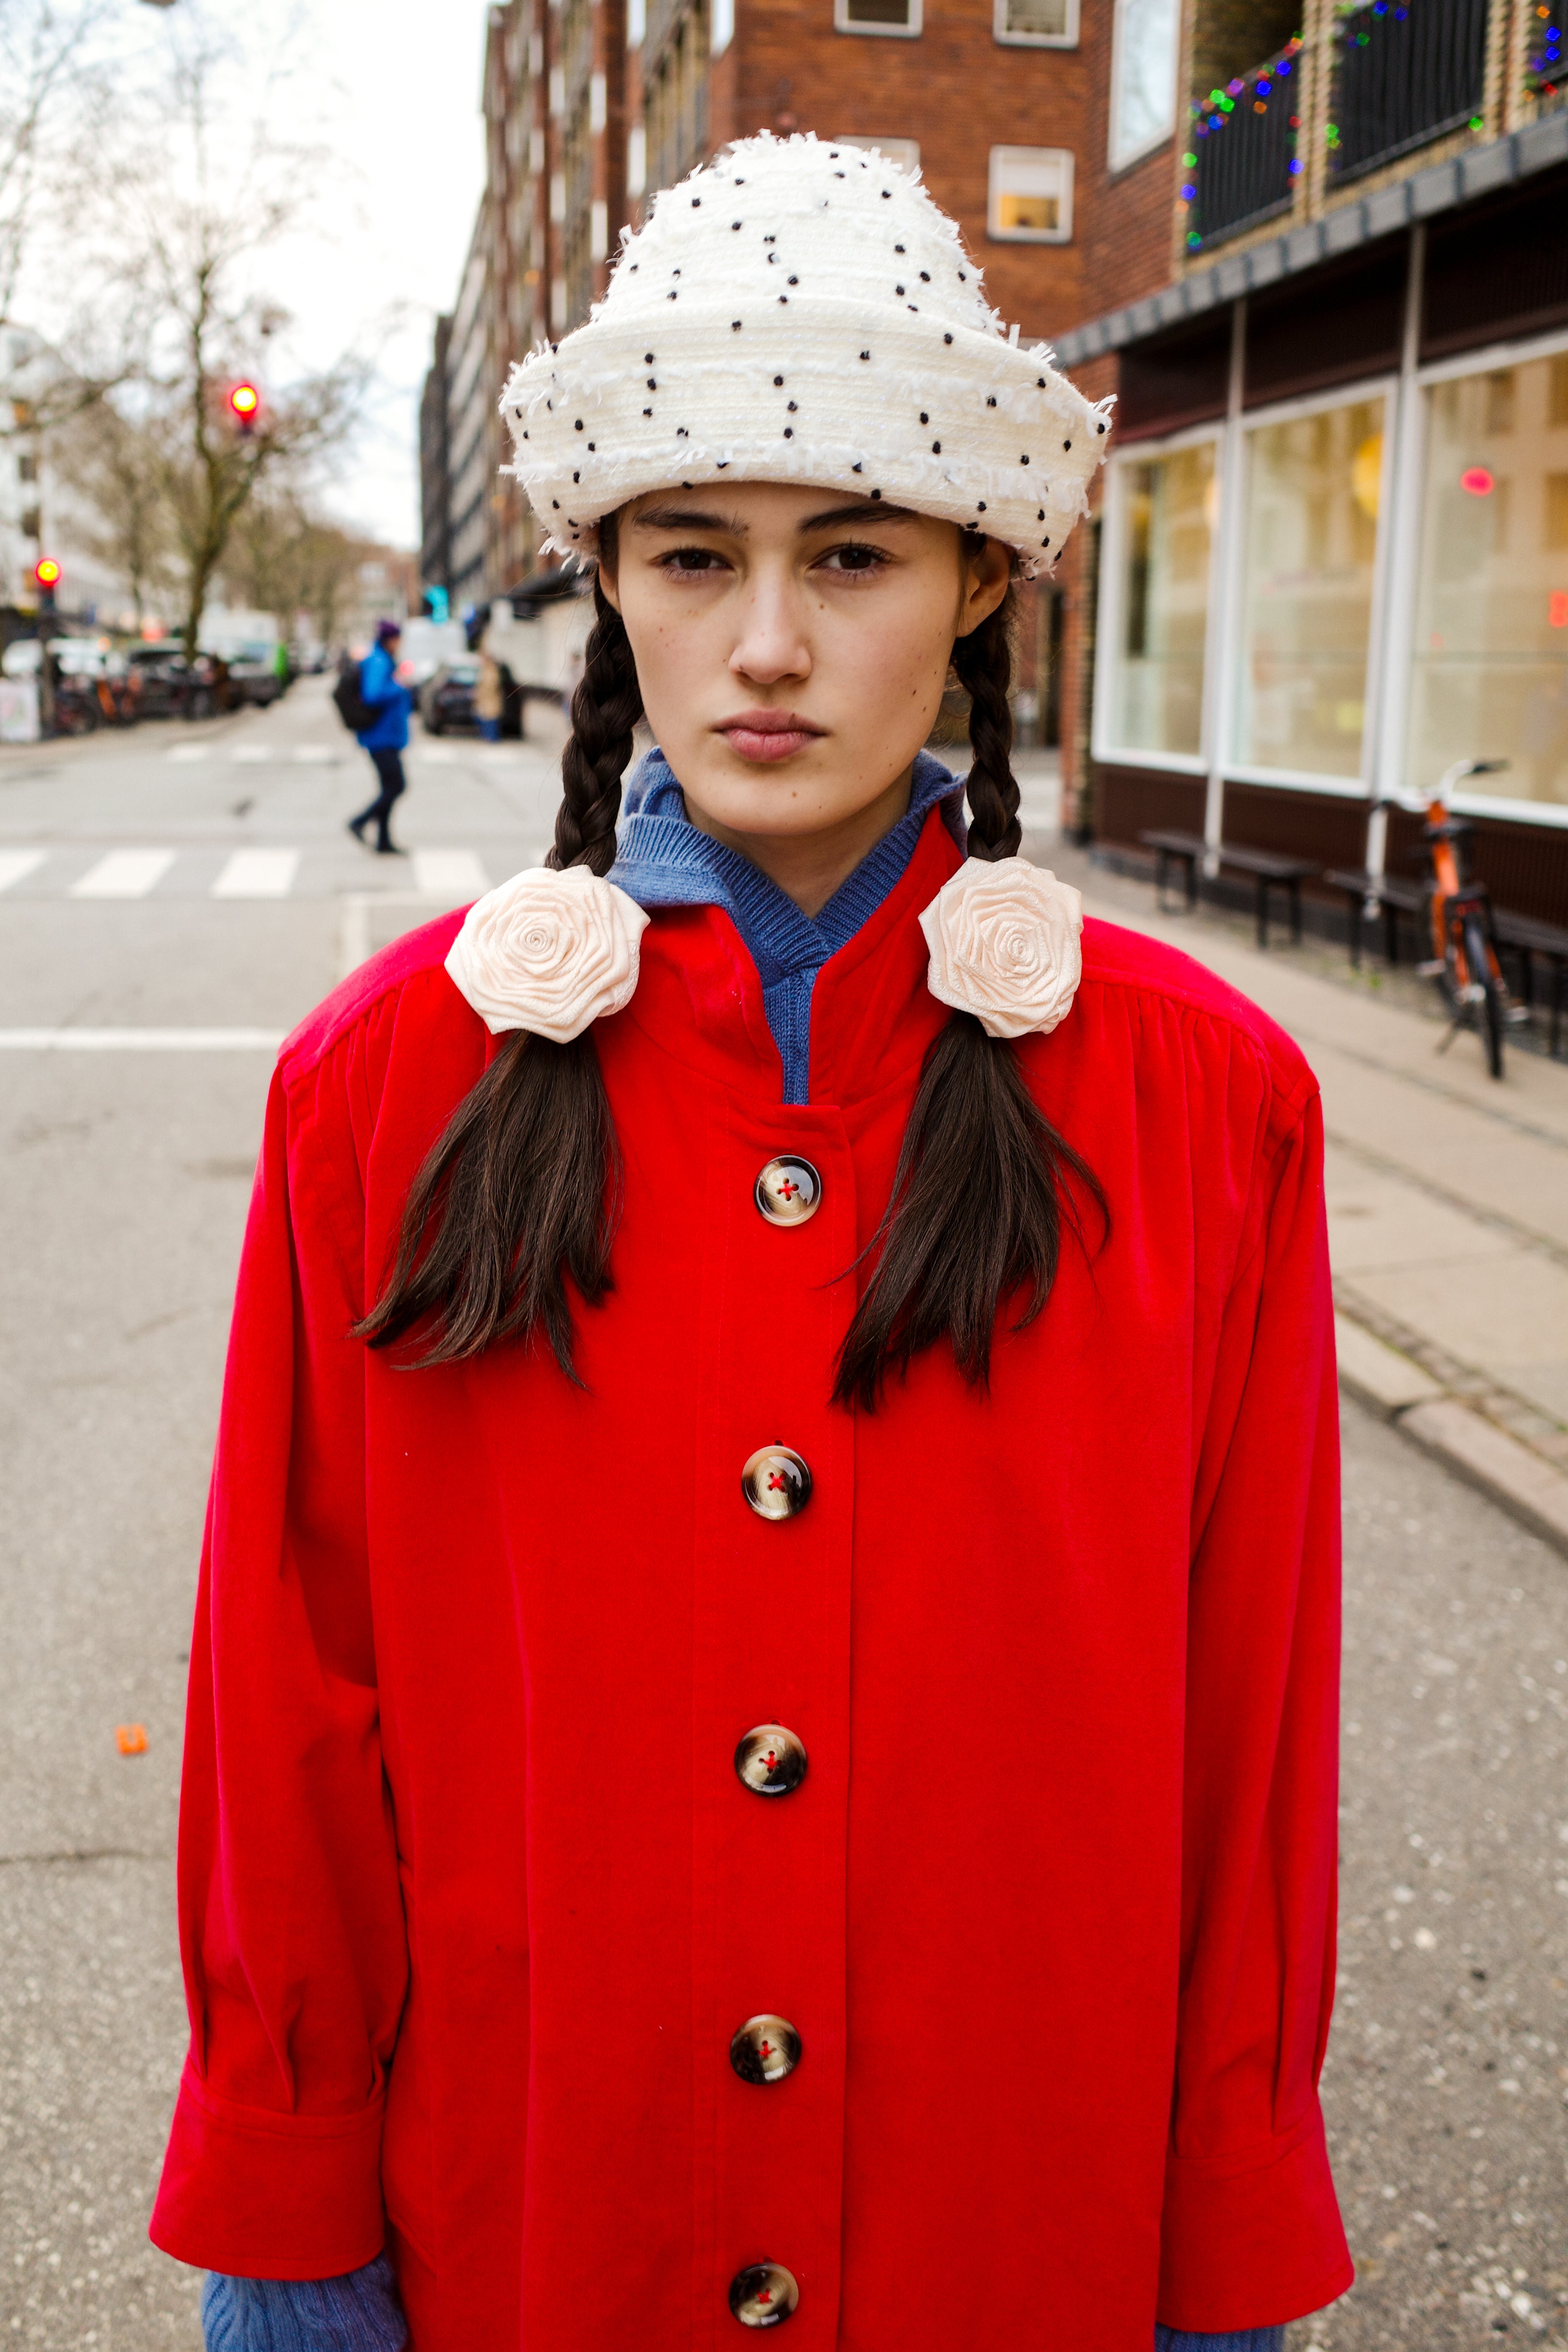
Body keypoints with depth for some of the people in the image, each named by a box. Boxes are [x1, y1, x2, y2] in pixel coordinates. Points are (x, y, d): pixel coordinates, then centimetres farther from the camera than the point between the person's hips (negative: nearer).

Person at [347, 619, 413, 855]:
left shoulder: (385, 661, 15)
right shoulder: (378, 663, -16)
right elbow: (373, 696, -28)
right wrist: (399, 687, -16)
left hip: (387, 736, 10)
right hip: (382, 736, -10)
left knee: (390, 787, 10)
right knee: (396, 786, -9)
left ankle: (384, 843, 12)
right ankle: (359, 822, -2)